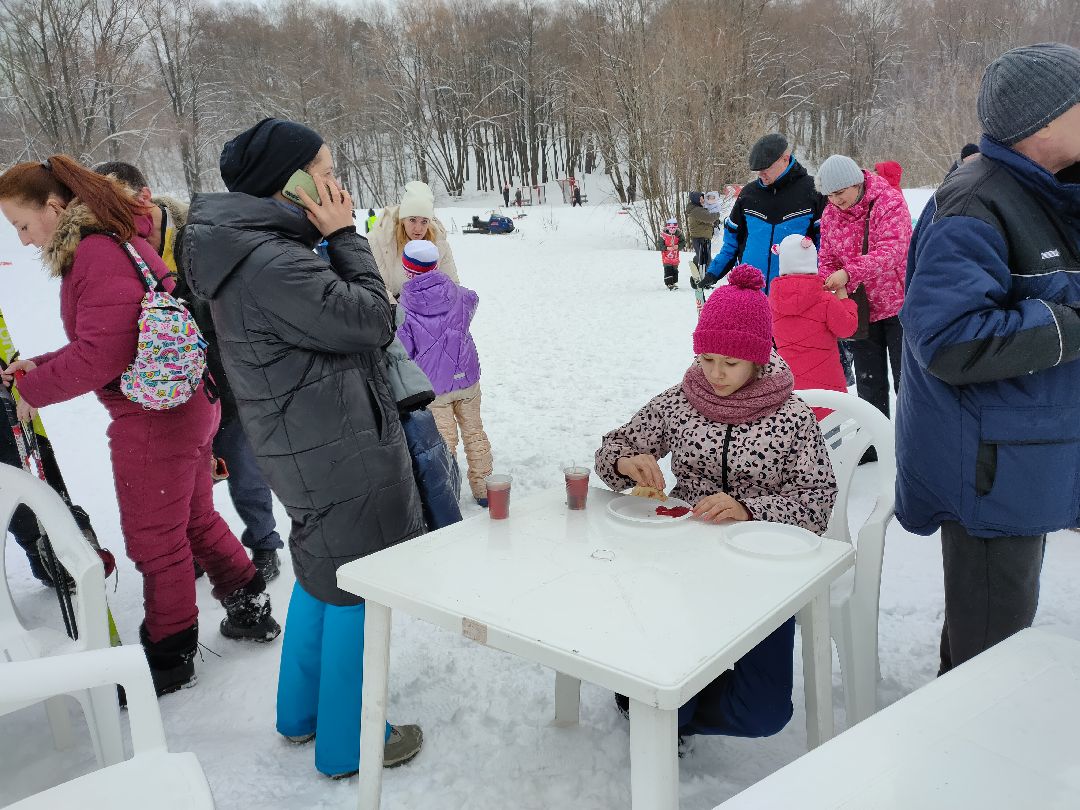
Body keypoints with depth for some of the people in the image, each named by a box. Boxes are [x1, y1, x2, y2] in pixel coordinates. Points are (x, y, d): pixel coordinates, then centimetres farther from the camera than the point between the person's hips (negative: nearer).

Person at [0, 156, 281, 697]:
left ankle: (169, 657, 23)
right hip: (184, 404, 10)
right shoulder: (111, 241, 14)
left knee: (154, 540, 6)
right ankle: (251, 609, 35)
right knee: (195, 520, 22)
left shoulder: (99, 253, -18)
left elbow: (100, 354, -24)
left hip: (152, 415, -10)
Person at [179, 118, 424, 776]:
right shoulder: (272, 263, -23)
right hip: (342, 456, -10)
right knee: (355, 589, 4)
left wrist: (335, 240, 3)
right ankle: (348, 743, 22)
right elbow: (371, 322, -18)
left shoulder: (252, 249, 10)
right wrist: (345, 237, -10)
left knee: (321, 572, 23)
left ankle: (302, 713, 40)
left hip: (311, 449, 10)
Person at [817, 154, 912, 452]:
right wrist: (827, 287, -17)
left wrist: (849, 273, -38)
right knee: (869, 382, 13)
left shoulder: (889, 201, -15)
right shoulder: (830, 214, 1)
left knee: (905, 378, 4)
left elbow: (891, 251, -28)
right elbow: (827, 259, 4)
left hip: (897, 304, -5)